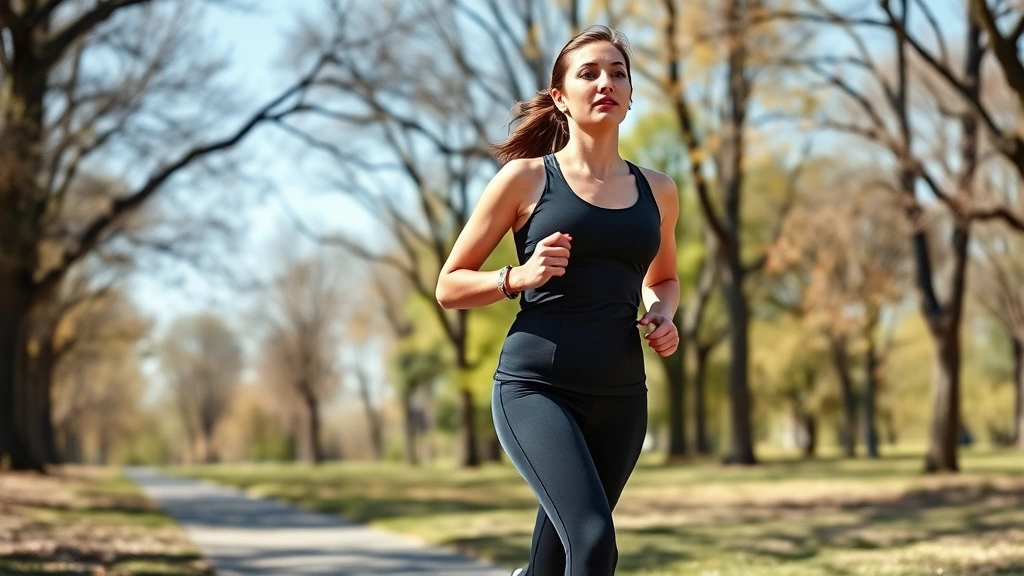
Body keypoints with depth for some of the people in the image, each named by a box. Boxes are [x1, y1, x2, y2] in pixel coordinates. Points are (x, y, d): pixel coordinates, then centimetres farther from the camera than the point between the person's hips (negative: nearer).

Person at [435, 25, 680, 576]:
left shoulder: (657, 191, 11)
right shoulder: (525, 178, 0)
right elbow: (450, 286, 4)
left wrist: (663, 316, 7)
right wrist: (519, 277, -14)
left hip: (619, 396, 5)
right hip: (536, 387, -5)